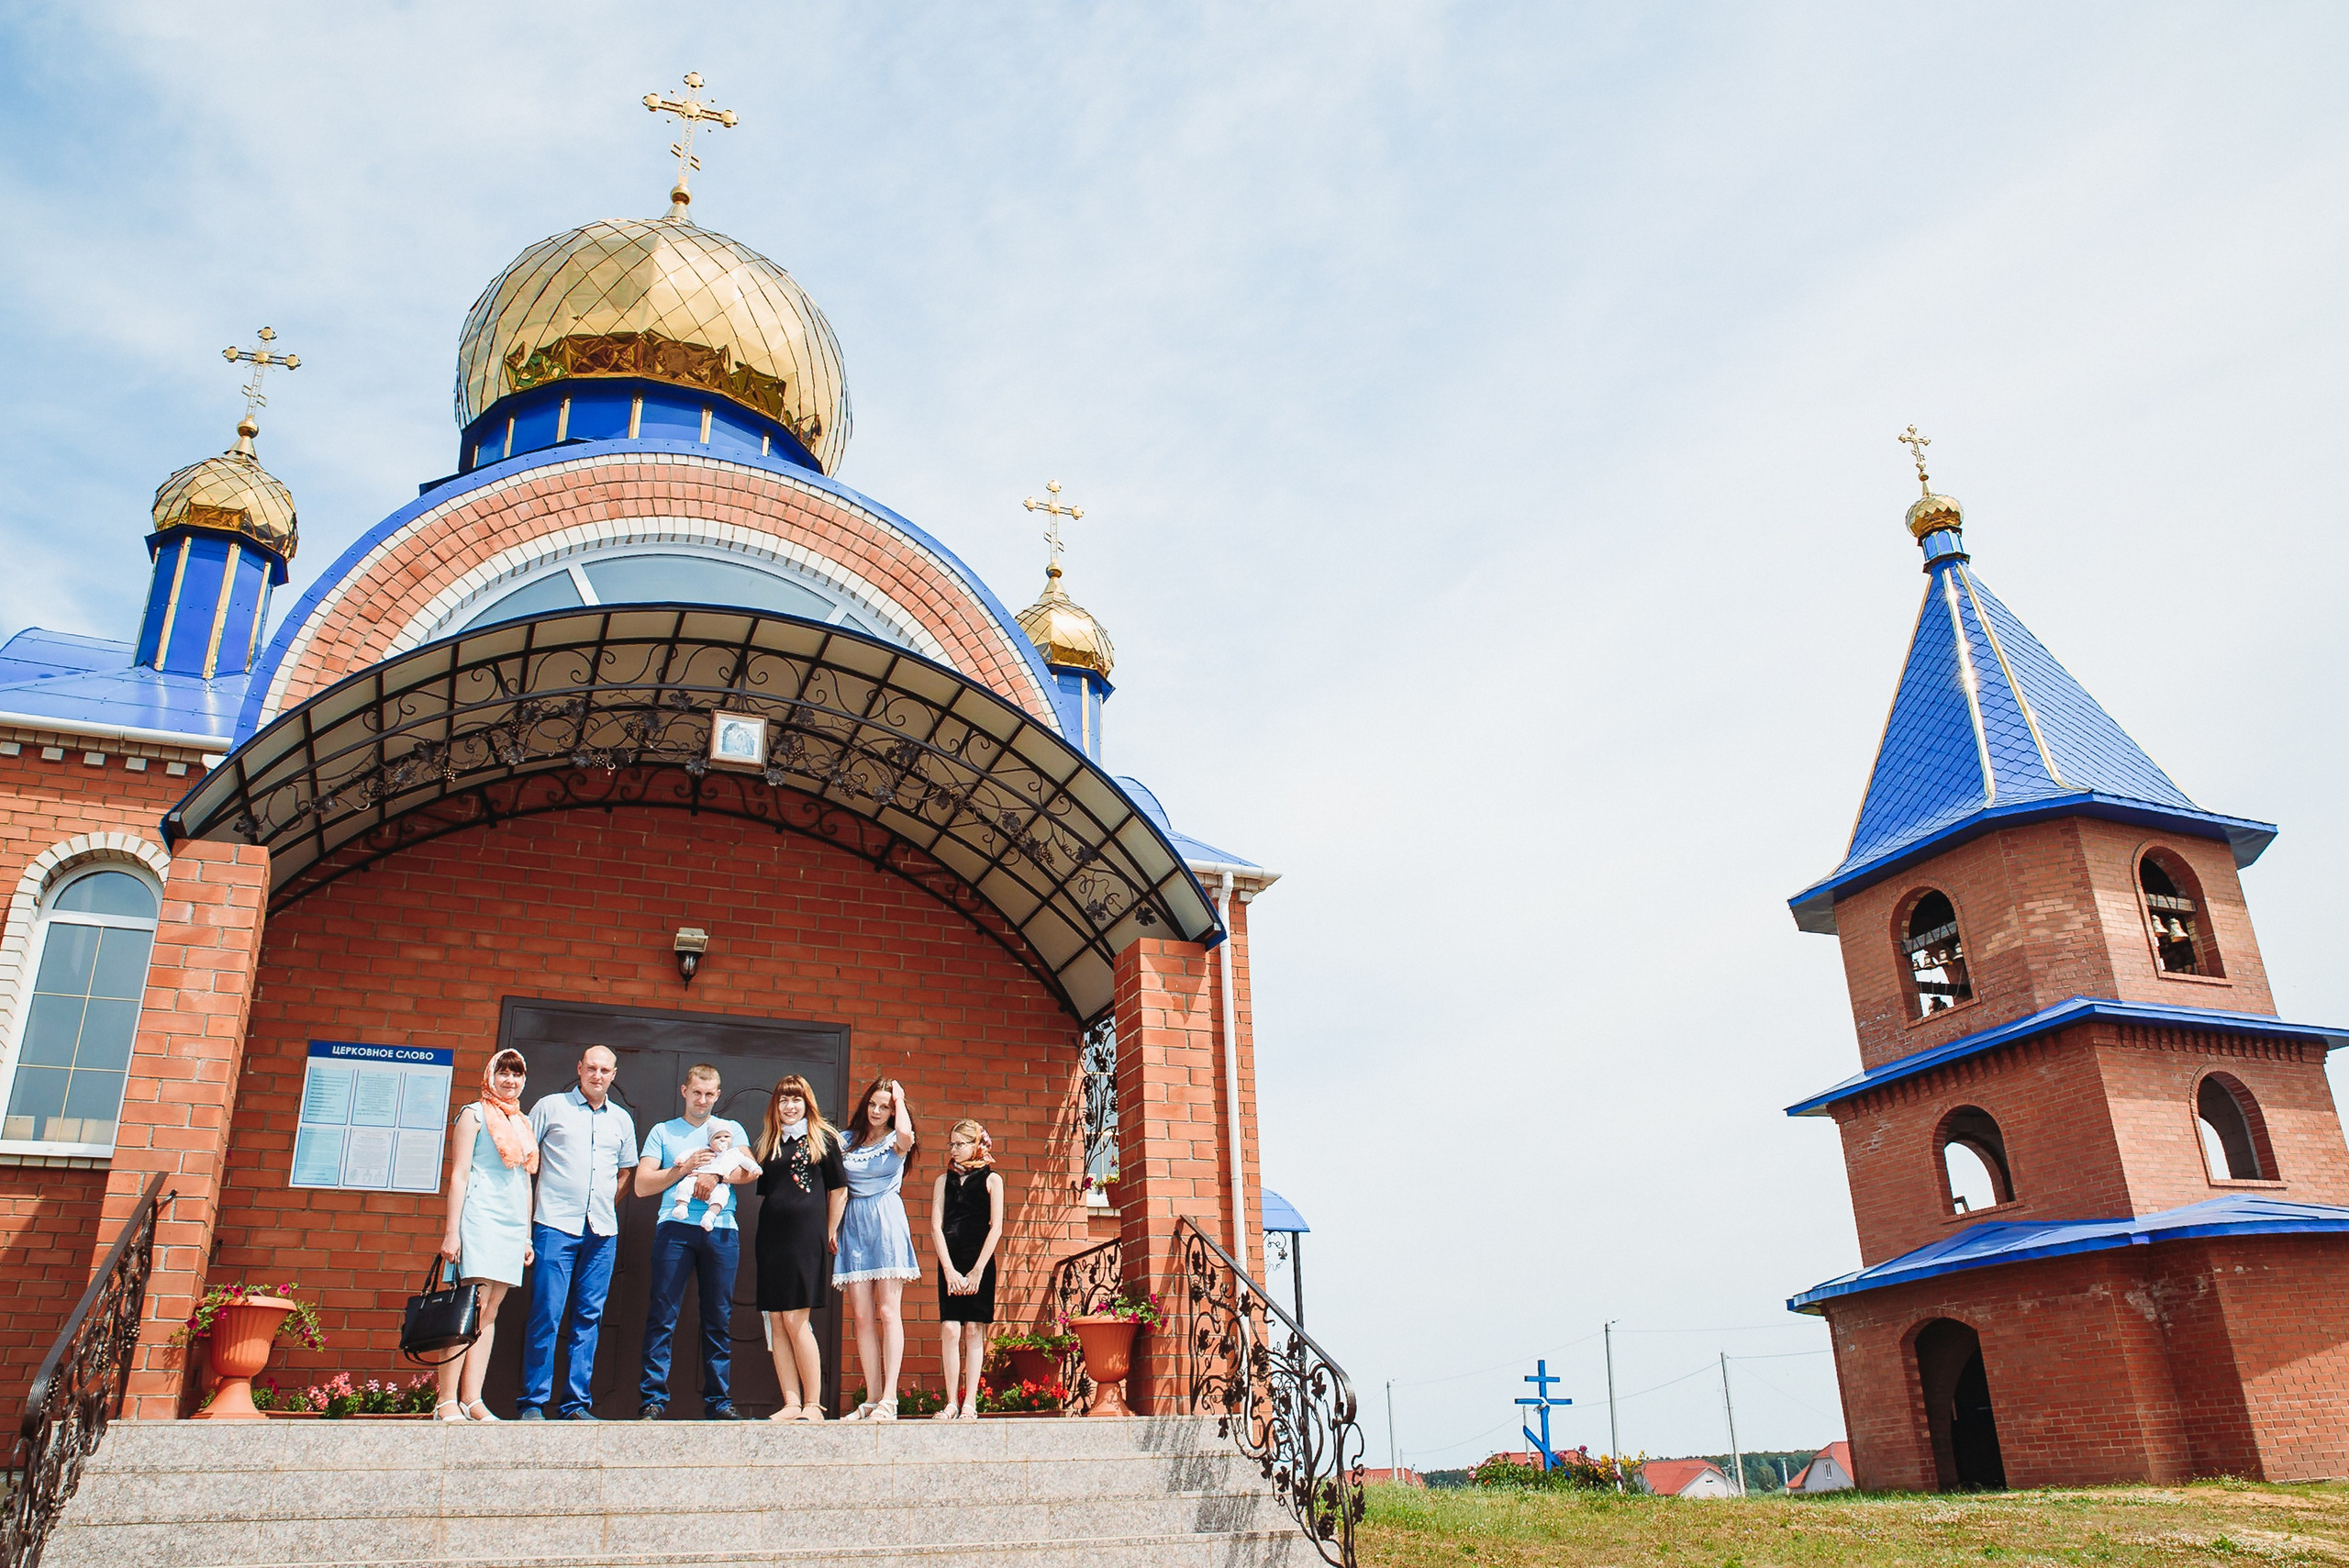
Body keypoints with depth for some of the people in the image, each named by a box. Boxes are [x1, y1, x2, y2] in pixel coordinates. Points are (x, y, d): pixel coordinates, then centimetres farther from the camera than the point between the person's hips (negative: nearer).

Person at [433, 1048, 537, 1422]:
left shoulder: (522, 1123, 19)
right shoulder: (475, 1114, 1)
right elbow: (459, 1174, -4)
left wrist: (527, 1235, 17)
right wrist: (452, 1232, -11)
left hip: (512, 1224, 6)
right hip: (480, 1217, -6)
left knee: (490, 1314, 4)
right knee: (472, 1310, -11)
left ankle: (471, 1401, 4)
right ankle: (447, 1403, -9)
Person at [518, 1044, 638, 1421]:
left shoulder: (622, 1119, 15)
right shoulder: (550, 1107, 5)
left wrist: (605, 1207, 13)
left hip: (603, 1232, 4)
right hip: (555, 1226, -4)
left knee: (589, 1319, 4)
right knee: (546, 1315, -7)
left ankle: (576, 1404, 9)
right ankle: (532, 1403, 1)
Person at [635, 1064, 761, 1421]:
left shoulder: (732, 1129, 19)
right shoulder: (663, 1132, 16)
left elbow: (751, 1171, 3)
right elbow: (642, 1184, 6)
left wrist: (715, 1177, -12)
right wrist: (685, 1169, -6)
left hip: (721, 1231, 1)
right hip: (675, 1229, -1)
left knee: (719, 1317, 2)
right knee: (663, 1315, -5)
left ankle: (718, 1399, 6)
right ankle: (652, 1399, -2)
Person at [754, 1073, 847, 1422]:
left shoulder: (822, 1138, 3)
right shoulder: (769, 1143, 16)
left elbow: (839, 1188, 5)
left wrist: (830, 1232, 6)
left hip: (806, 1236, -5)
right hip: (771, 1237, 5)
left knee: (795, 1321, -10)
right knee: (775, 1322, 1)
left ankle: (813, 1405, -4)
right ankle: (792, 1404, 4)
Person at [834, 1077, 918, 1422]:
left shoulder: (895, 1141, 4)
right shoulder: (848, 1141, 15)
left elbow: (905, 1133, -21)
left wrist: (899, 1100, -6)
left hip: (886, 1223, -3)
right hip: (853, 1224, 4)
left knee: (887, 1311, -7)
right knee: (862, 1315, 0)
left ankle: (889, 1400, -8)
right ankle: (871, 1398, 4)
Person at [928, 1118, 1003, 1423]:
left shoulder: (991, 1179, 4)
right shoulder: (944, 1180, 11)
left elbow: (996, 1228, -1)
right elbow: (936, 1227, 4)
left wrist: (977, 1270, -7)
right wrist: (949, 1270, -6)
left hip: (980, 1263, -2)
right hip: (949, 1264, 2)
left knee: (973, 1330, -2)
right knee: (949, 1329, -6)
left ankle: (970, 1403, 1)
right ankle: (951, 1403, -1)